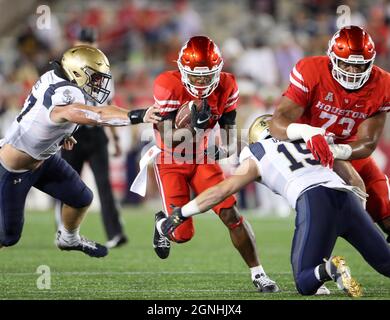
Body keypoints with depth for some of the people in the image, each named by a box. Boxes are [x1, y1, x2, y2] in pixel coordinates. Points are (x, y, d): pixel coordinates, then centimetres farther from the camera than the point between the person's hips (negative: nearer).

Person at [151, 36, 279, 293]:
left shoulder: (226, 87, -13)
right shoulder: (168, 86, -25)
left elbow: (229, 129, -3)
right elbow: (168, 138, -26)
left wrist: (225, 149, -25)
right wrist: (194, 124, -43)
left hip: (203, 158, 3)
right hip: (171, 162, -3)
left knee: (231, 214, -10)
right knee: (183, 234, -5)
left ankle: (258, 274, 0)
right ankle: (164, 222, 33)